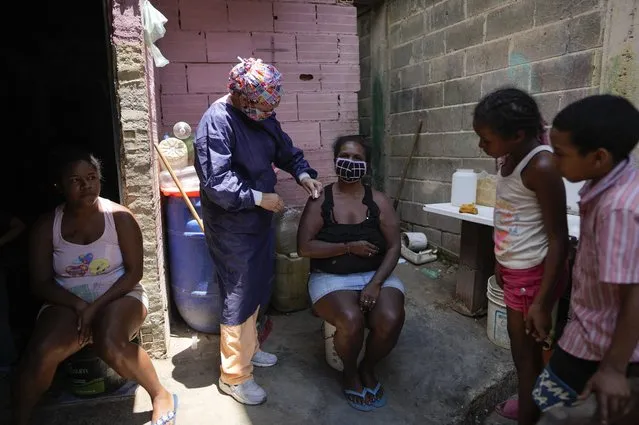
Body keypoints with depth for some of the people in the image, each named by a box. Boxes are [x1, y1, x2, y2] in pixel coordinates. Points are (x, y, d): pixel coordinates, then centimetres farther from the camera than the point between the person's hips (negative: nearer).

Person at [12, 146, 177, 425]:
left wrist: (97, 305, -18)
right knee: (41, 352, -27)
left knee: (110, 345, -32)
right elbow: (41, 284, 0)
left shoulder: (119, 217, -6)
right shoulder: (46, 226, 0)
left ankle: (161, 396, -10)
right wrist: (78, 305, -16)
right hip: (67, 302, 3)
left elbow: (134, 271, -7)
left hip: (119, 296, -2)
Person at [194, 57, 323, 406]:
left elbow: (285, 150, 16)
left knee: (256, 288, 20)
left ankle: (248, 348, 41)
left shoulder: (262, 116, 5)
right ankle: (233, 376, 18)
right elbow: (215, 182, -27)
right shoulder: (216, 122, -21)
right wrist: (258, 198, -22)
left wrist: (303, 174, -1)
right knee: (239, 297, 0)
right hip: (232, 227, -8)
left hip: (258, 220, 9)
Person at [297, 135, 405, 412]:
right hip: (331, 278, -2)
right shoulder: (320, 200, -1)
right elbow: (304, 247, -8)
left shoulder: (378, 201, 3)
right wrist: (349, 247, -15)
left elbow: (393, 247, -2)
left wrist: (376, 283, -17)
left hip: (376, 276, 2)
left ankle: (368, 368, 7)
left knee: (391, 320, -26)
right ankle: (350, 371, 5)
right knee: (351, 320, -31)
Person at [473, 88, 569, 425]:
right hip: (514, 269, 8)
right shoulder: (509, 158, 2)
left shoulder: (541, 166, -24)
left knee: (526, 349, 6)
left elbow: (558, 239, -22)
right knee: (520, 344, 22)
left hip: (533, 273, -8)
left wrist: (542, 301, -22)